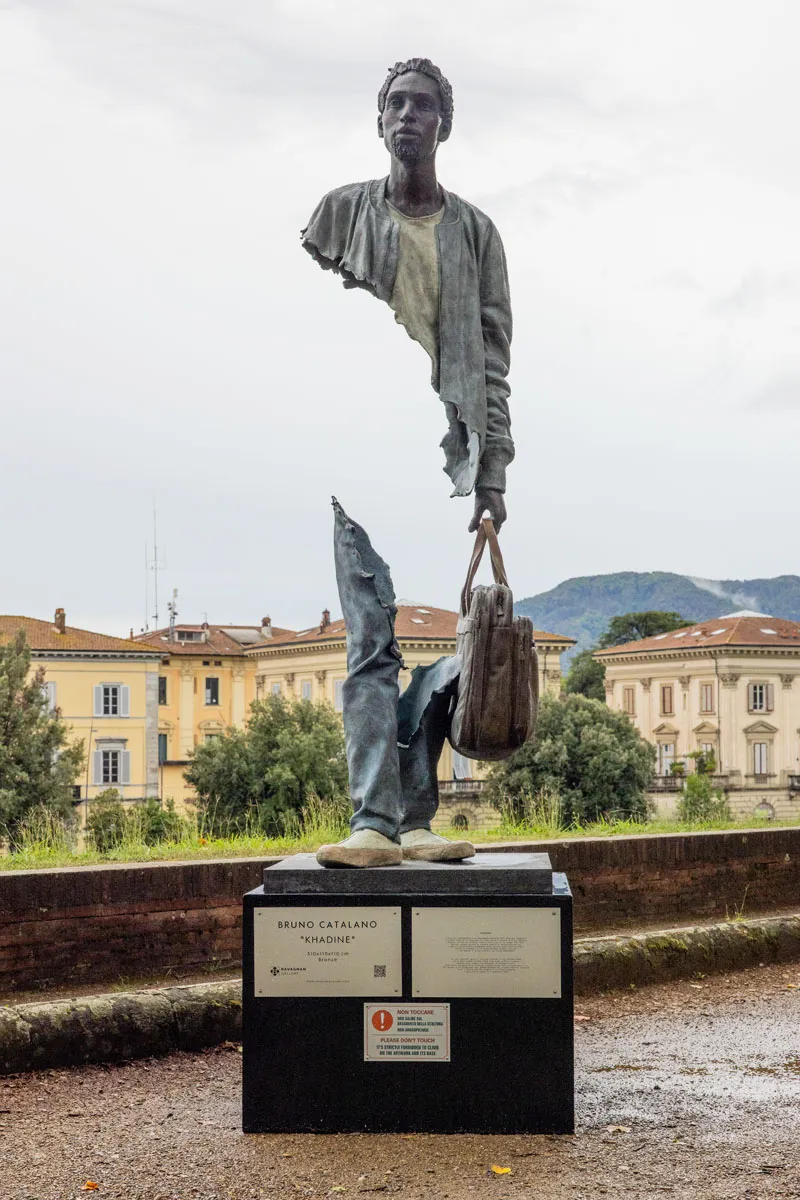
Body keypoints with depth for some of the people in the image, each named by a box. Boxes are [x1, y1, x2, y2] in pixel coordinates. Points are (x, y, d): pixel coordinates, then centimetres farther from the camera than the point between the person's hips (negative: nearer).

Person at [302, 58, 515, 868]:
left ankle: (415, 820, 2)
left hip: (446, 456, 1)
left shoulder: (475, 233, 14)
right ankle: (373, 821, -10)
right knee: (372, 642, -7)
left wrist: (492, 472, 2)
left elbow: (494, 361, 10)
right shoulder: (341, 212, 12)